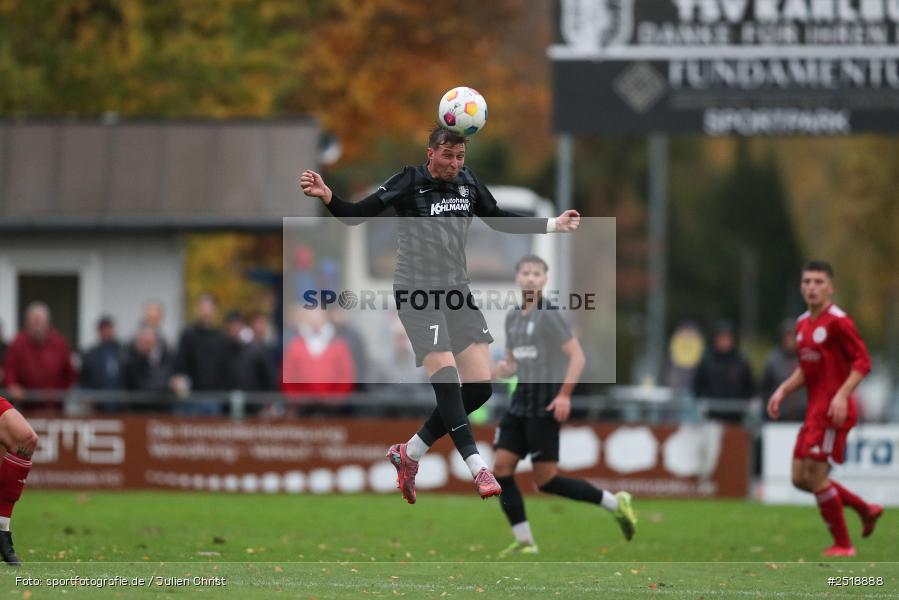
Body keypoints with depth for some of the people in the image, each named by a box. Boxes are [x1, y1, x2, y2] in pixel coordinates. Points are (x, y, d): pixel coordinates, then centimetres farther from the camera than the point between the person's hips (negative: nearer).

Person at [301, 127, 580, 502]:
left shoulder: (468, 182, 6)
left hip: (457, 292, 7)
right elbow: (356, 215, -12)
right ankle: (477, 468, -23)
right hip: (417, 293, -7)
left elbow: (498, 219, 22)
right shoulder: (409, 183, -10)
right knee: (445, 376, -21)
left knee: (480, 385, -1)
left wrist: (553, 226, 22)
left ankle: (410, 453, 12)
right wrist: (328, 197, -31)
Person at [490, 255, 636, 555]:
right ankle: (524, 541, 3)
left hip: (545, 400, -8)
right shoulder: (512, 317, 13)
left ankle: (615, 503, 8)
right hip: (521, 397, 8)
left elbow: (577, 356, -14)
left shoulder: (549, 314, -11)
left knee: (546, 480, -6)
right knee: (502, 468, -2)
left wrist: (564, 395, -21)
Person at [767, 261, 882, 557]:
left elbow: (862, 361, -14)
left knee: (815, 474, -11)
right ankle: (866, 509, 24)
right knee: (801, 478, 9)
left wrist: (842, 395, -24)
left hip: (833, 409, -9)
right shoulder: (802, 324, 13)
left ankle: (842, 544, 1)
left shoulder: (838, 322, -12)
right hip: (814, 408, 9)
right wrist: (782, 391, 11)